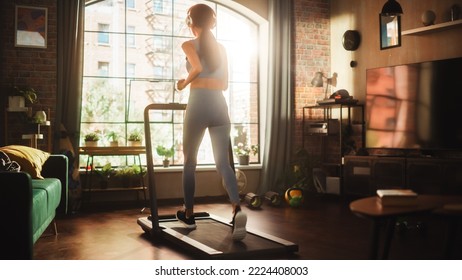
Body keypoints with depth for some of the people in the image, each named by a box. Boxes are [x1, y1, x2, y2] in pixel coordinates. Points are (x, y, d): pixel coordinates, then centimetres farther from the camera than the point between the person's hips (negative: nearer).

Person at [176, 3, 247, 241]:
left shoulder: (189, 44, 2)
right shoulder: (221, 48, 17)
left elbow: (197, 68, -18)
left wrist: (184, 83, -1)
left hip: (199, 104, -4)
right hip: (219, 106, 4)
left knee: (190, 161, 12)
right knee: (223, 162, 1)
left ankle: (188, 215, 22)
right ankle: (237, 209, -22)